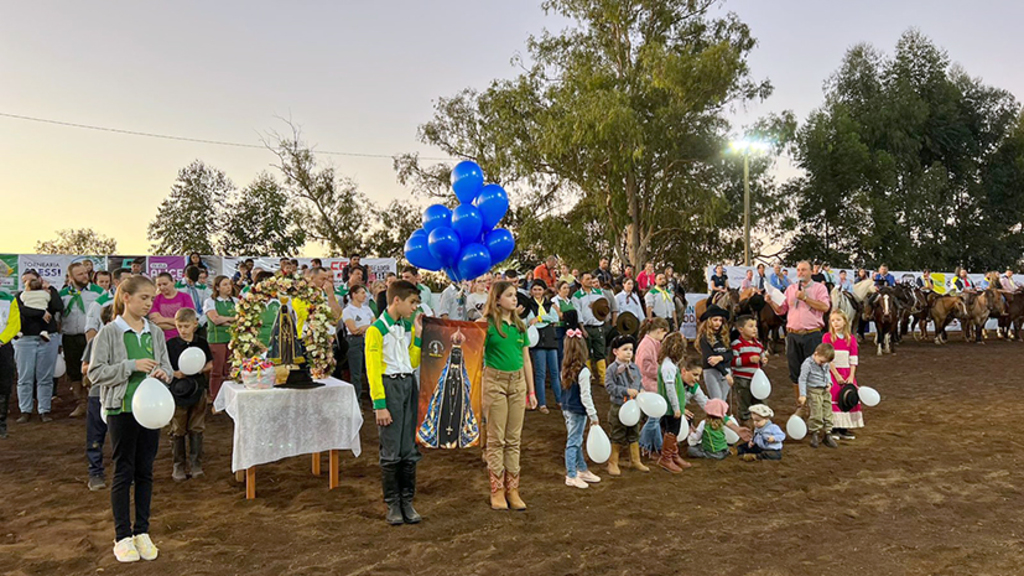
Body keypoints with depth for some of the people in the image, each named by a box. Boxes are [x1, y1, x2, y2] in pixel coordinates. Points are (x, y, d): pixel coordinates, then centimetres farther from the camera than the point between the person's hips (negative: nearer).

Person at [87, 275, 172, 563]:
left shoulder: (155, 332, 7)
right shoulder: (108, 333, -6)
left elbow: (167, 367, 13)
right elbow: (95, 373, -10)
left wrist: (163, 373, -10)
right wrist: (132, 366, -20)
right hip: (122, 409, -4)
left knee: (145, 471, 10)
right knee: (123, 472, 4)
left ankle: (142, 532, 21)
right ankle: (123, 536, 15)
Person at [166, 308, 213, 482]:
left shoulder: (201, 342, 3)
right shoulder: (171, 344, -2)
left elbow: (210, 365, 9)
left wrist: (201, 369, -11)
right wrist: (175, 373, -18)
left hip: (198, 390, 1)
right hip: (177, 391, -1)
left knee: (197, 429, 6)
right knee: (178, 431, 5)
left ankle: (196, 464, 15)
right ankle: (178, 466, 15)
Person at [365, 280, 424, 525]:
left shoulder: (408, 326, 12)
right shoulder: (377, 329, -9)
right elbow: (373, 369, -12)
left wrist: (418, 335, 5)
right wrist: (379, 405, -16)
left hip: (409, 385, 6)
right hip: (389, 386, -6)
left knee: (410, 449, 7)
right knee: (391, 452, -2)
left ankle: (407, 501, 16)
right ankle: (392, 504, 11)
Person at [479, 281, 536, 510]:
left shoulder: (519, 325, 10)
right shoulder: (487, 324, -6)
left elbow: (526, 360, 14)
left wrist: (531, 390, 13)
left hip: (518, 381, 5)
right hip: (495, 381, -5)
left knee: (514, 438, 8)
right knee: (496, 438, 2)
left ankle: (512, 488, 16)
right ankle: (497, 489, 11)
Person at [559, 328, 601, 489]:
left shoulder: (565, 369, 2)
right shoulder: (583, 371, -19)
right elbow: (585, 396, -19)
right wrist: (593, 415, -11)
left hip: (567, 408, 8)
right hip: (578, 411, -8)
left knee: (577, 440, 18)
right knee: (573, 442, 0)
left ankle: (582, 470, 32)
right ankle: (571, 476, 8)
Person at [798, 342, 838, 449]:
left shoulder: (825, 364, 5)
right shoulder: (808, 364, -15)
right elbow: (802, 380, -12)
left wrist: (829, 382, 4)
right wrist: (803, 395, -14)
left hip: (825, 391, 7)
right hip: (814, 391, -7)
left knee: (828, 414, 9)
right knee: (817, 415, -9)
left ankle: (827, 435, 19)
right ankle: (814, 435, 5)